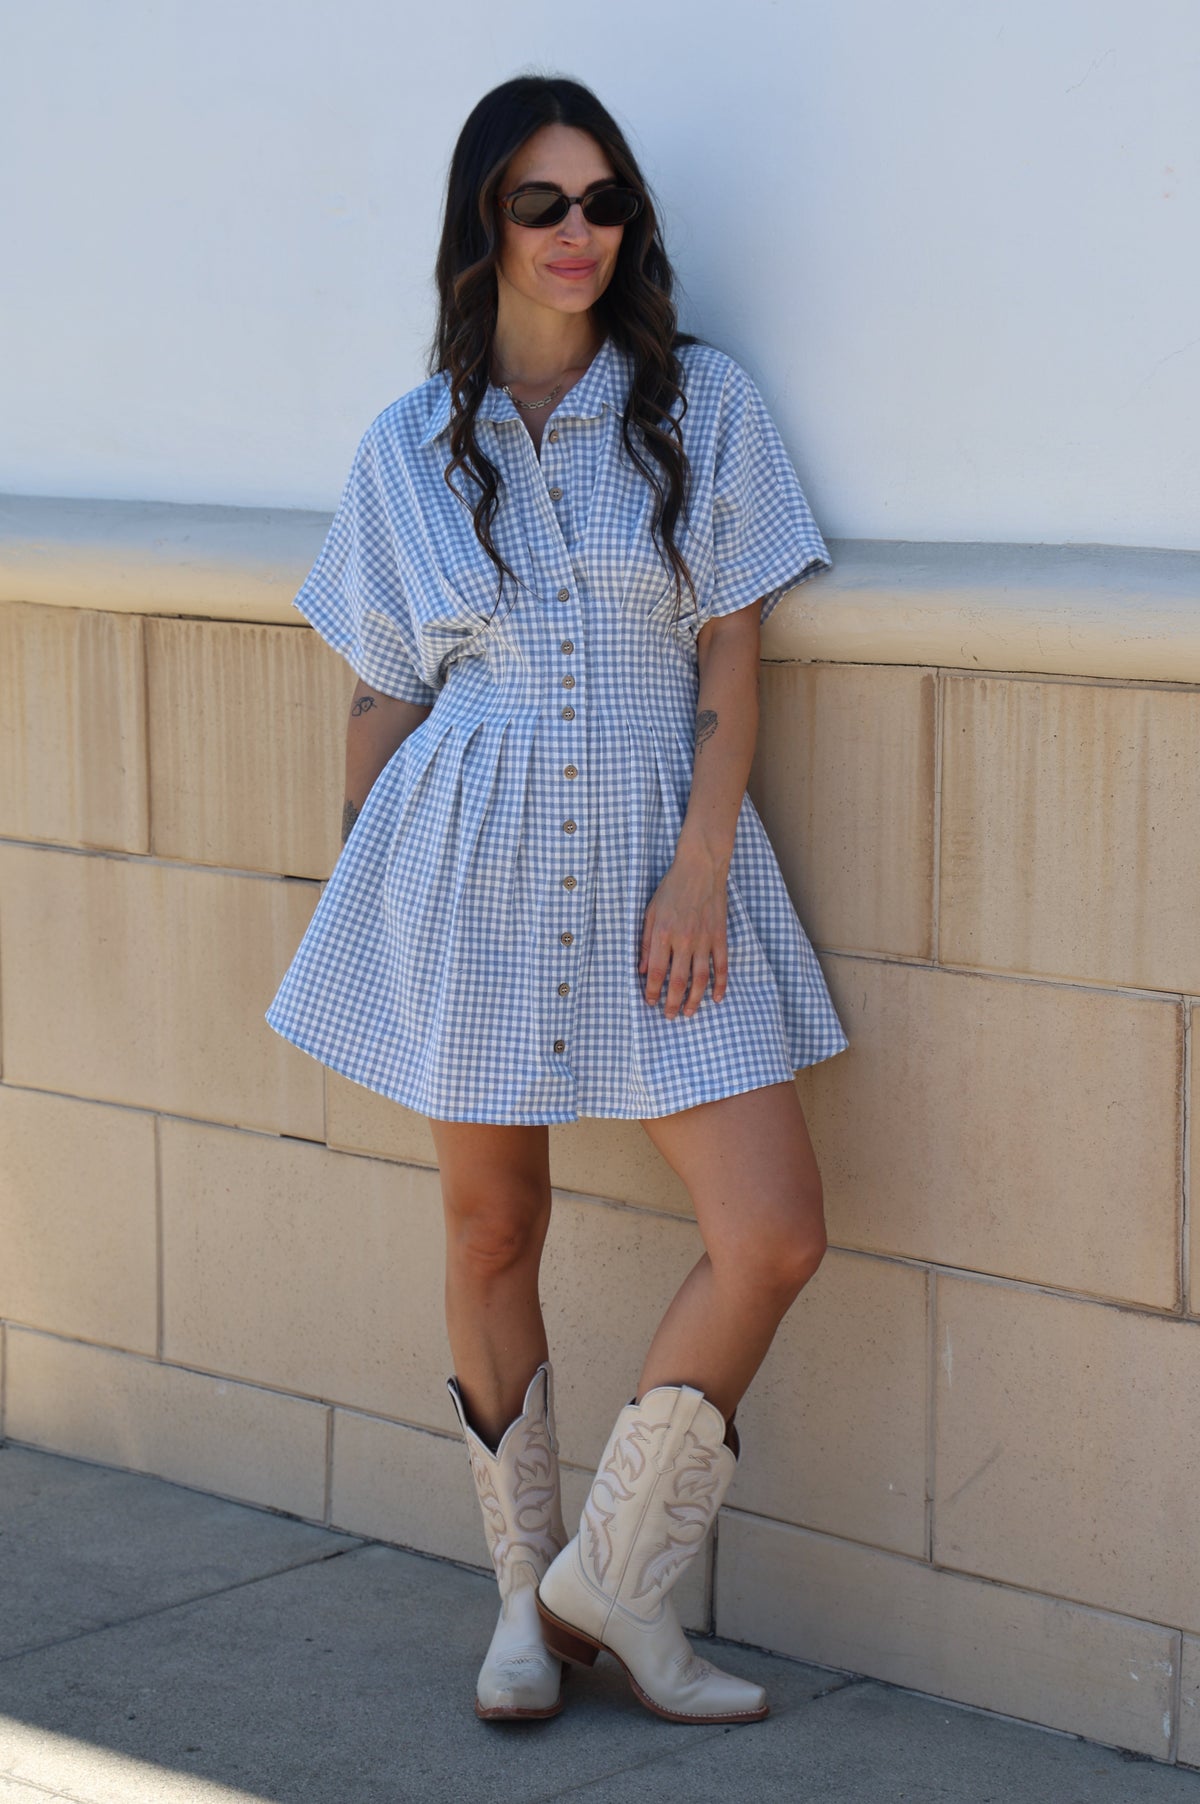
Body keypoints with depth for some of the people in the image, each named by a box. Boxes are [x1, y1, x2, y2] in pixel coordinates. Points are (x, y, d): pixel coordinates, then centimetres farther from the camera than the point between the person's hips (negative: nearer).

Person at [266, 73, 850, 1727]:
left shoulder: (703, 408, 2)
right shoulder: (410, 447, 4)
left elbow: (730, 668, 0)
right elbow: (381, 694, 11)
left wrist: (700, 872, -8)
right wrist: (363, 876, 11)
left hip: (661, 859, 0)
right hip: (471, 868, 0)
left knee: (776, 1234, -8)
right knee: (493, 1231, 7)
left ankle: (611, 1582, 8)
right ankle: (527, 1596, 25)